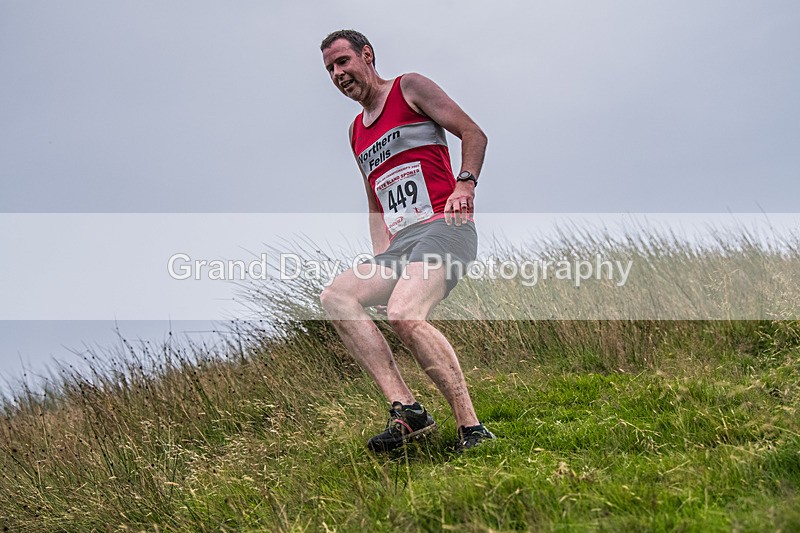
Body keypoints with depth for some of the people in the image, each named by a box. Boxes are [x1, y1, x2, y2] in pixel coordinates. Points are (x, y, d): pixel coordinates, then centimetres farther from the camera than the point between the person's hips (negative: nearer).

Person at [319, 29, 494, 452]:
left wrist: (465, 182, -15)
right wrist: (381, 258, 15)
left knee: (403, 314, -31)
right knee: (335, 297, -17)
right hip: (400, 244, 7)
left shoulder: (409, 88, 9)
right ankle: (405, 409, -25)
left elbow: (473, 134, 2)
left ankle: (471, 429, -26)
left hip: (444, 228, -7)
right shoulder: (357, 133, 27)